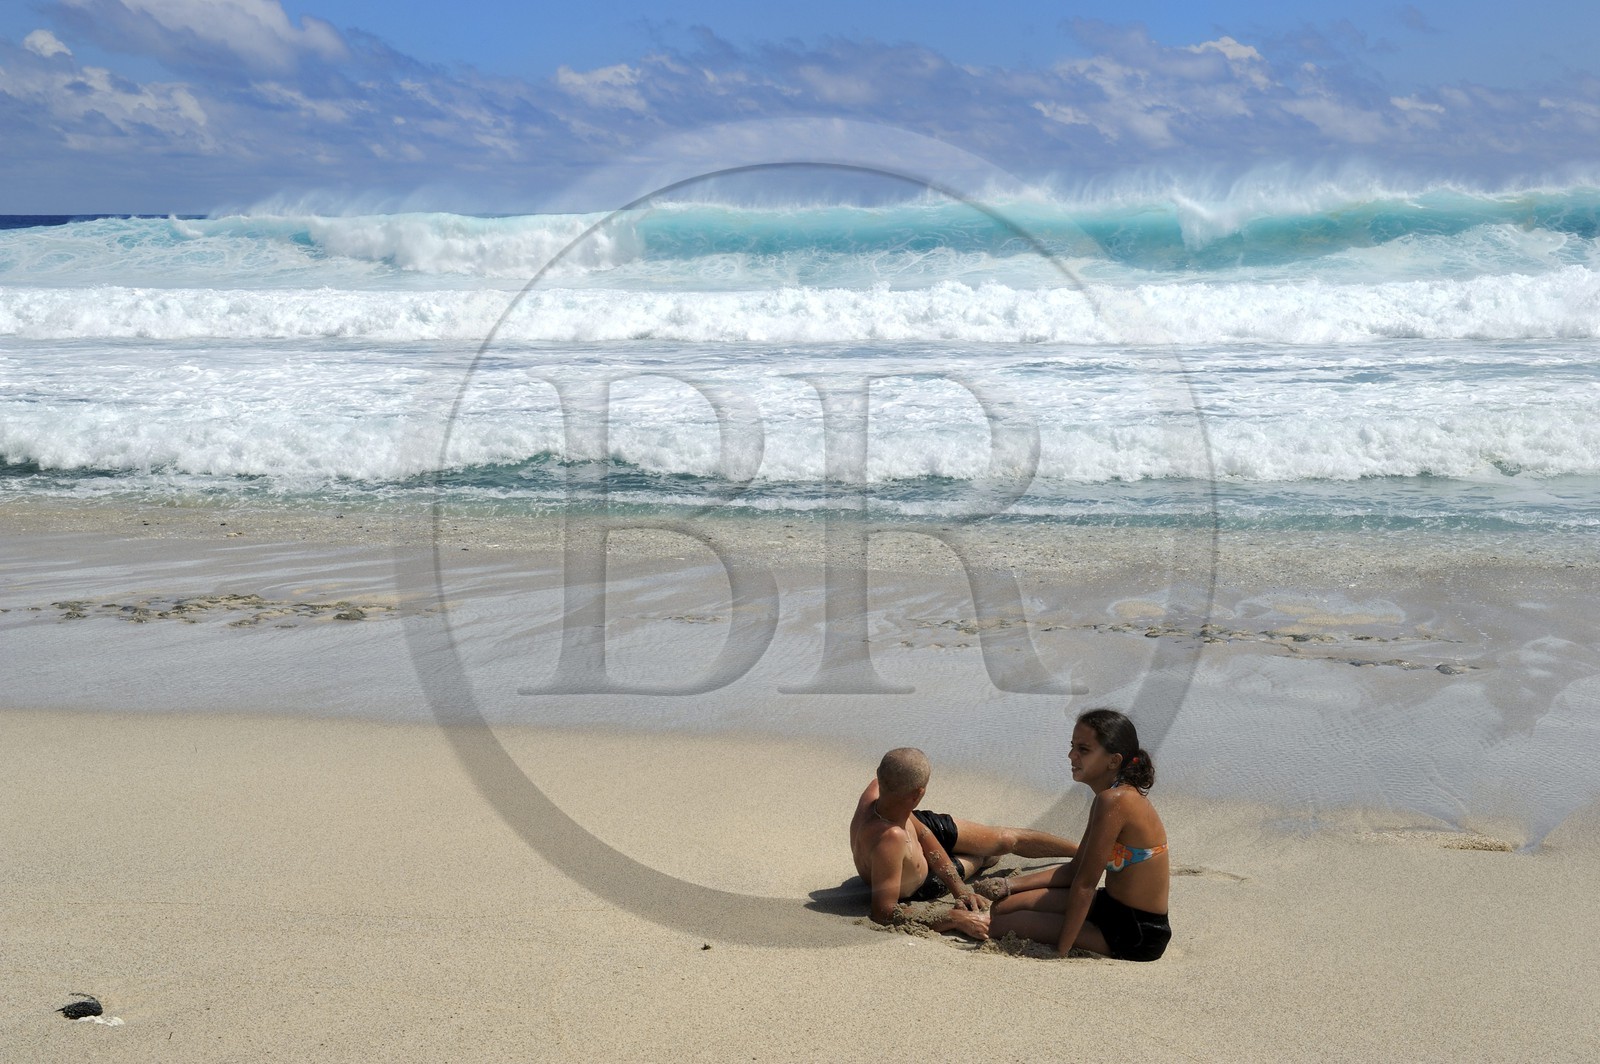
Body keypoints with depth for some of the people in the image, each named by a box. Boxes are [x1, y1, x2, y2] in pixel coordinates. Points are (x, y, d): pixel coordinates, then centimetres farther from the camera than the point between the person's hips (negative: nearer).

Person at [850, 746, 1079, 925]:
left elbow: (922, 832, -17)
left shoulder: (877, 789, -32)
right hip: (919, 887, -5)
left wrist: (960, 889, -21)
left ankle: (1082, 850, 44)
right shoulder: (889, 839, -55)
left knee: (1009, 838, 16)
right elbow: (883, 914, -49)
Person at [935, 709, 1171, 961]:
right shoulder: (1120, 796, 7)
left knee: (1017, 921, -4)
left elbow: (1084, 884, -23)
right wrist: (1009, 885, 7)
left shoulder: (1113, 801, -25)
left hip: (1136, 937, -9)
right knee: (1007, 904, 6)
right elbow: (1073, 870, 13)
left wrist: (1060, 952, -18)